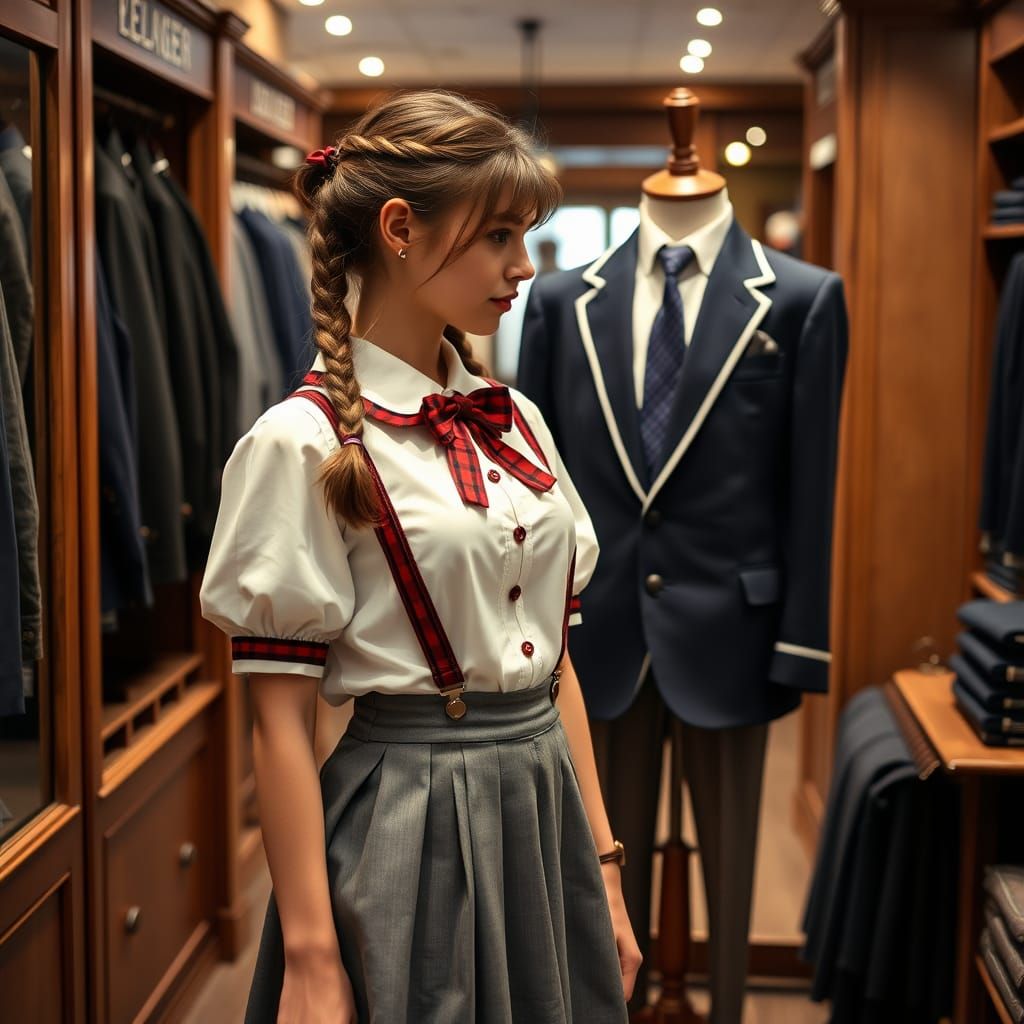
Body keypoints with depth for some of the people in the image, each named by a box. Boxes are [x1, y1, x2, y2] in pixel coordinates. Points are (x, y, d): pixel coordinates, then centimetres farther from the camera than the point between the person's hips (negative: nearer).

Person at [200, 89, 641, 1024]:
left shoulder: (517, 422, 6)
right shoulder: (304, 442, -13)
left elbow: (555, 656, 11)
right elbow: (282, 720, -12)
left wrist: (602, 864, 10)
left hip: (549, 806, 6)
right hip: (412, 831, -6)